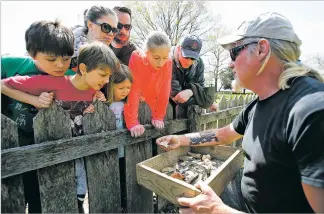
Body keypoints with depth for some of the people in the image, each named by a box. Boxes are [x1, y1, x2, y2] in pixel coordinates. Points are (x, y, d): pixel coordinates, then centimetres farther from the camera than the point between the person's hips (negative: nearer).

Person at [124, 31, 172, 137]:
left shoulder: (168, 63, -16)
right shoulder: (136, 59, -24)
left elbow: (164, 92, -12)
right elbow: (133, 91, -27)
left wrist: (158, 117, -9)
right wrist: (132, 122, -28)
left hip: (152, 107, 2)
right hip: (136, 106, -2)